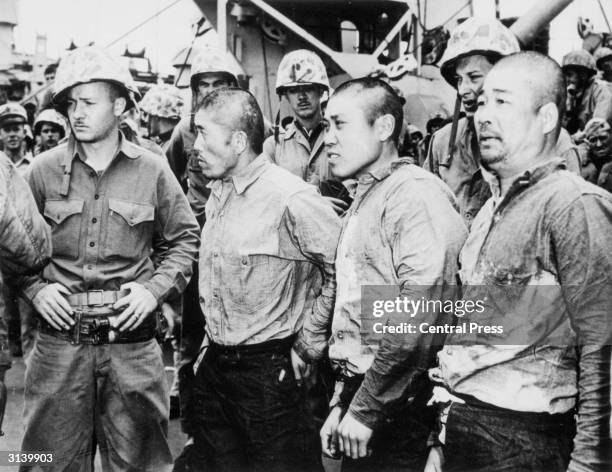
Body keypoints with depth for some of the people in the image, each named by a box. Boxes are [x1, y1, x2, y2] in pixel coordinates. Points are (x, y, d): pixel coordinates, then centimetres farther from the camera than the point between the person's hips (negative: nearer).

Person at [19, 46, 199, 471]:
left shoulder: (152, 171, 1)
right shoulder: (44, 170, 3)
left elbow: (185, 239, 9)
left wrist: (155, 288, -4)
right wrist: (35, 288, -3)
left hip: (132, 341, 0)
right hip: (60, 342, 1)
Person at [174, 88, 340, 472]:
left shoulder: (291, 199, -19)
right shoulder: (218, 195, 9)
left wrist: (309, 345, -13)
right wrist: (211, 343, 14)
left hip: (270, 372, -8)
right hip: (214, 367, 8)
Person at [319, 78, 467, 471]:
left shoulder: (417, 193, -14)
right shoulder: (363, 201, 15)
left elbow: (419, 319, -23)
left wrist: (365, 409, -18)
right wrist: (342, 403, 15)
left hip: (400, 406, -8)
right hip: (362, 396, 8)